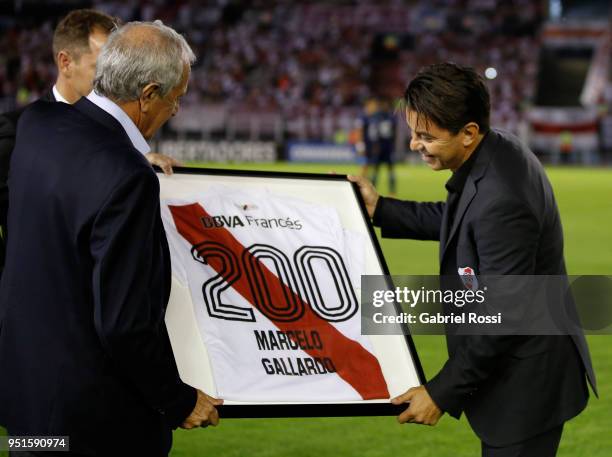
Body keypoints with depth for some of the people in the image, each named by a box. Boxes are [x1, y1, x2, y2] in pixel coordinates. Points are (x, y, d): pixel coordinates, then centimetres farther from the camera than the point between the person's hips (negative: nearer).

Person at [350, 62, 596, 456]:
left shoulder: (501, 200, -32)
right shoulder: (499, 149, -3)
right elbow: (456, 219, 18)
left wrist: (442, 392, -20)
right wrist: (381, 210, 13)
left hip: (526, 383, -10)